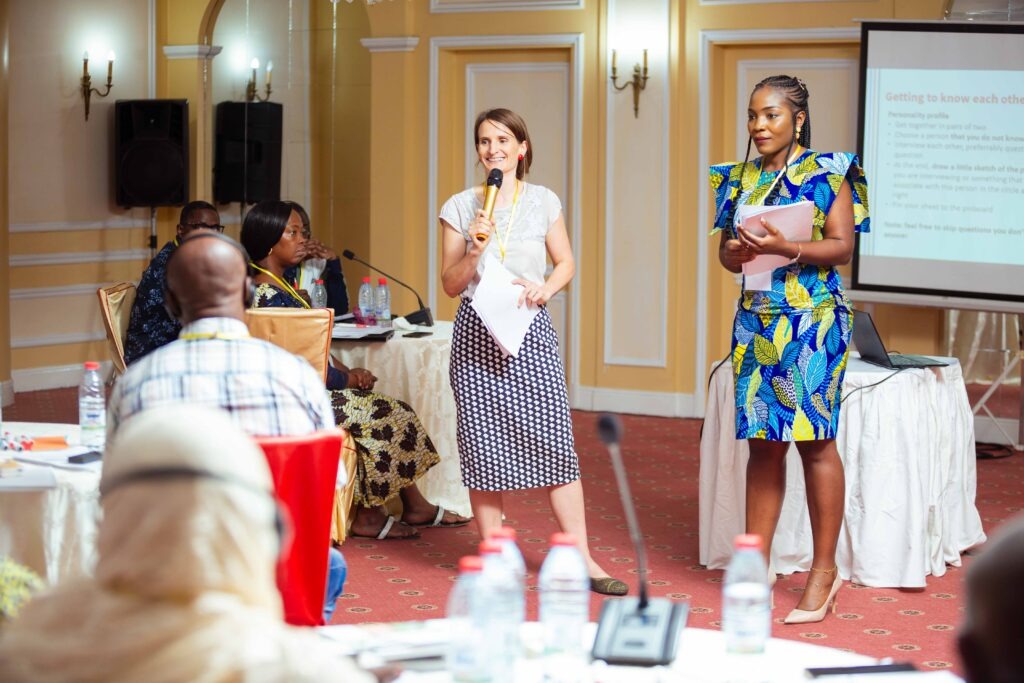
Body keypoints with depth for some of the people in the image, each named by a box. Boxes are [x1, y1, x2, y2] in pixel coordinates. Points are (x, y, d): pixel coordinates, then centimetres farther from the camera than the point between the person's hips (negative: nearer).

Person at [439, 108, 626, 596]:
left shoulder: (543, 201, 6)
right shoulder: (460, 208, 4)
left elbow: (566, 263, 13)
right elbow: (451, 285, 5)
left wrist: (545, 288, -6)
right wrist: (474, 250, -12)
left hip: (530, 328, 0)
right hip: (476, 333, 0)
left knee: (554, 441, -5)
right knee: (482, 445, 1)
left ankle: (581, 558, 1)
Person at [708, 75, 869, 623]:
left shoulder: (826, 173, -3)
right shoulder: (741, 179, 12)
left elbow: (842, 246, -8)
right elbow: (726, 249, 15)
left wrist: (785, 248, -22)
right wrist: (735, 253, -8)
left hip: (812, 321, -5)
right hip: (756, 321, 5)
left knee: (813, 441, -4)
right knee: (763, 443, 7)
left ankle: (824, 569, 4)